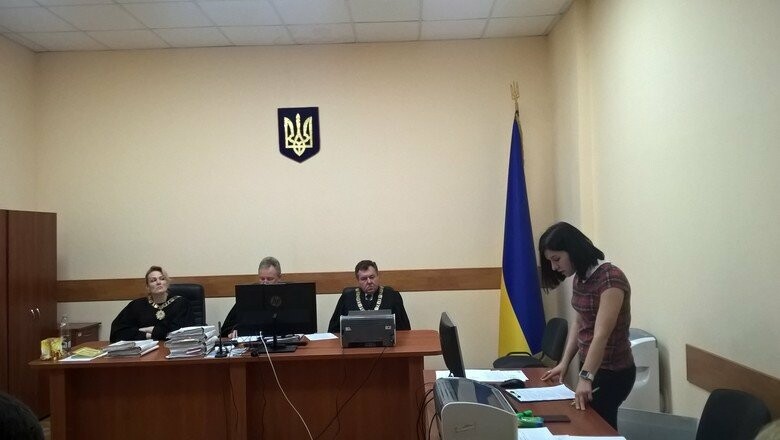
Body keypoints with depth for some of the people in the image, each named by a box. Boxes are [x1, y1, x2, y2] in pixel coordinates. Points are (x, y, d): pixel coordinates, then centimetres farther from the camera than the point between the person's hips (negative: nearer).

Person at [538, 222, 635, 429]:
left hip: (612, 371, -8)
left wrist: (585, 377, -36)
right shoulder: (579, 278, 4)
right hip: (588, 366, 8)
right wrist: (564, 363, 7)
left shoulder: (610, 279, -22)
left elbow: (601, 334, -30)